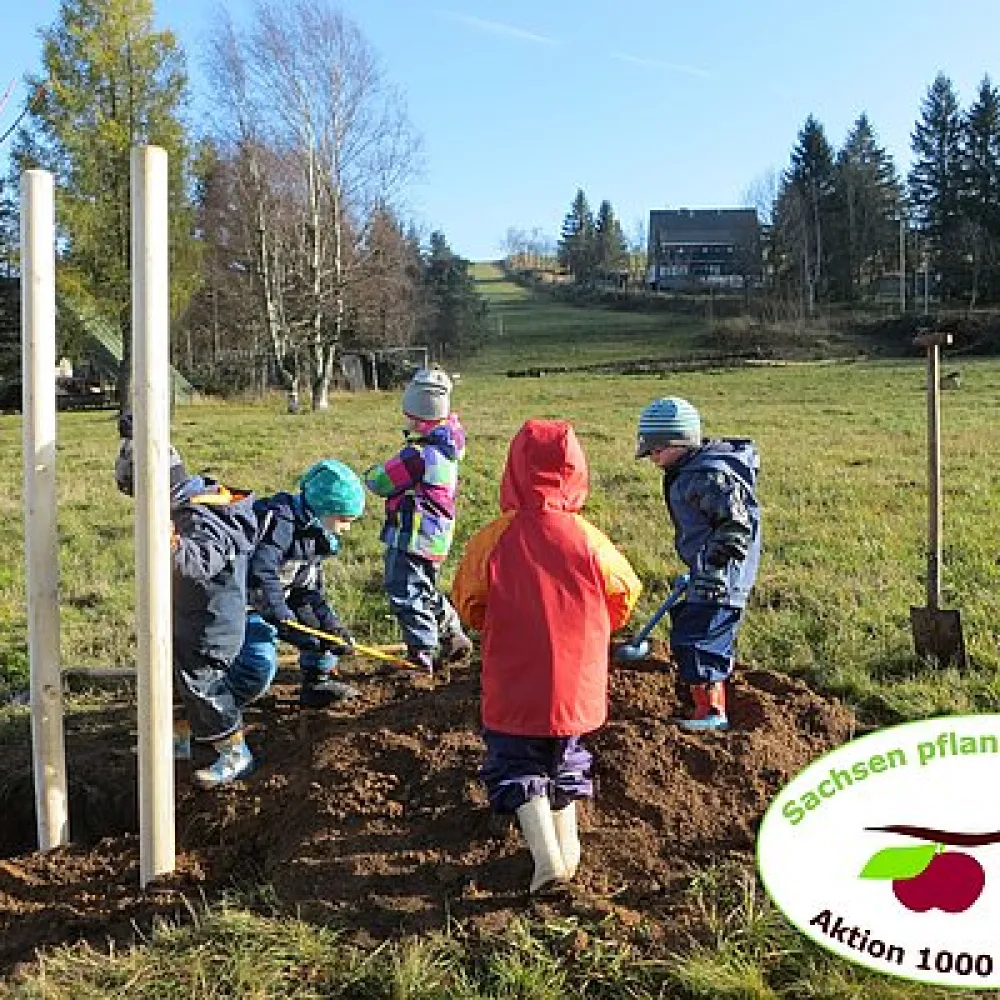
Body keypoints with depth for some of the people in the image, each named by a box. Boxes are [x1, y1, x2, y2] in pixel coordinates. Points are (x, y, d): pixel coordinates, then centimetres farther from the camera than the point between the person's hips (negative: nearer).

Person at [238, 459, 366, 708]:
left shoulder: (317, 535, 8)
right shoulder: (280, 519, -23)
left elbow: (310, 592, 8)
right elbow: (260, 570, -34)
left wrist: (333, 626, -5)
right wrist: (283, 618, -33)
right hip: (242, 602, -9)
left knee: (327, 629, 10)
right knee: (260, 664, -25)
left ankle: (317, 684, 24)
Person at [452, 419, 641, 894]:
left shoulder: (492, 539, -16)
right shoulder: (587, 538, -12)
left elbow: (469, 605, -3)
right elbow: (625, 593, 1)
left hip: (513, 685, -2)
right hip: (576, 681, 2)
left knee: (517, 765, 11)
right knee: (565, 761, 24)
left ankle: (545, 853, -5)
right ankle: (567, 843, 31)